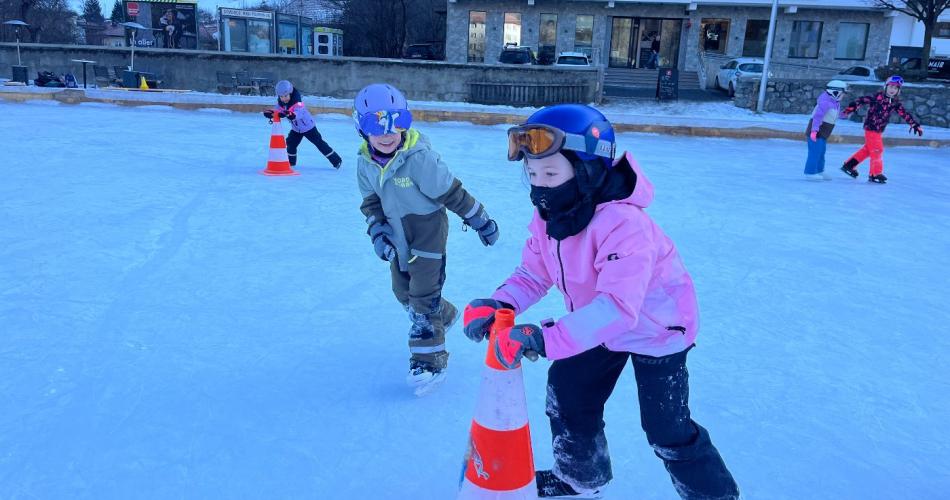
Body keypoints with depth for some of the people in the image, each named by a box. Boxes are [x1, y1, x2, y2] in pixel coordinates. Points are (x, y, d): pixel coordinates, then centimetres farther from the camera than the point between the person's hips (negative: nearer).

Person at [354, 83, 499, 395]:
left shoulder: (419, 157, -27)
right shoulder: (365, 162, -7)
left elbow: (451, 192, -20)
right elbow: (370, 201, 6)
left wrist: (481, 221, -11)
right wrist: (378, 232, -8)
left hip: (428, 229, -7)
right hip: (398, 234, 7)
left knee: (423, 293, -8)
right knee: (403, 291, 18)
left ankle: (430, 360, 3)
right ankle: (445, 316, 45)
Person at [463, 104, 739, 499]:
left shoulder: (624, 225, -38)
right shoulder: (547, 218, -11)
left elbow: (618, 306, -47)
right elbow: (533, 274, -4)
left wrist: (547, 339, -55)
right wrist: (498, 306, -25)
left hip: (656, 329, -7)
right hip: (601, 326, 8)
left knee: (668, 431, -1)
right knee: (565, 394, 14)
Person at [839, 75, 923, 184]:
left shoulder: (895, 103, 5)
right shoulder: (877, 97, -14)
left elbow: (904, 114, 8)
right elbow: (861, 100, -16)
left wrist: (915, 125, 6)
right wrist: (850, 108, -24)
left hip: (879, 130, 7)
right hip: (871, 127, -7)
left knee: (868, 149, 14)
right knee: (877, 150, -7)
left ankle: (849, 165, 26)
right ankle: (875, 174, 2)